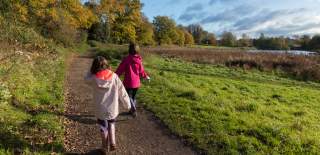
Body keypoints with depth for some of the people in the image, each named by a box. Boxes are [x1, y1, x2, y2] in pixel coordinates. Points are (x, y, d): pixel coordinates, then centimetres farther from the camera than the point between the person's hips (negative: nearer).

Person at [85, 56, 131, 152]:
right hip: (112, 109, 1)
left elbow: (86, 79, 11)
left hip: (100, 110, 0)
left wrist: (93, 69, 2)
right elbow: (122, 92, -8)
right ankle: (112, 143, 20)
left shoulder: (93, 79, -15)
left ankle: (105, 146, 39)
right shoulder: (114, 77, -15)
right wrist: (128, 104, 5)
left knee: (103, 127, 23)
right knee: (111, 124, 29)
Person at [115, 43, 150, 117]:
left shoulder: (126, 59, -15)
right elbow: (141, 71, 6)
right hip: (136, 83, 5)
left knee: (129, 97, 7)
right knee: (133, 96, 21)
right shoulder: (139, 60, -3)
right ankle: (133, 110, 31)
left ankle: (133, 110, -12)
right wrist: (146, 76, 25)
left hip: (128, 82, -4)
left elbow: (120, 70, -12)